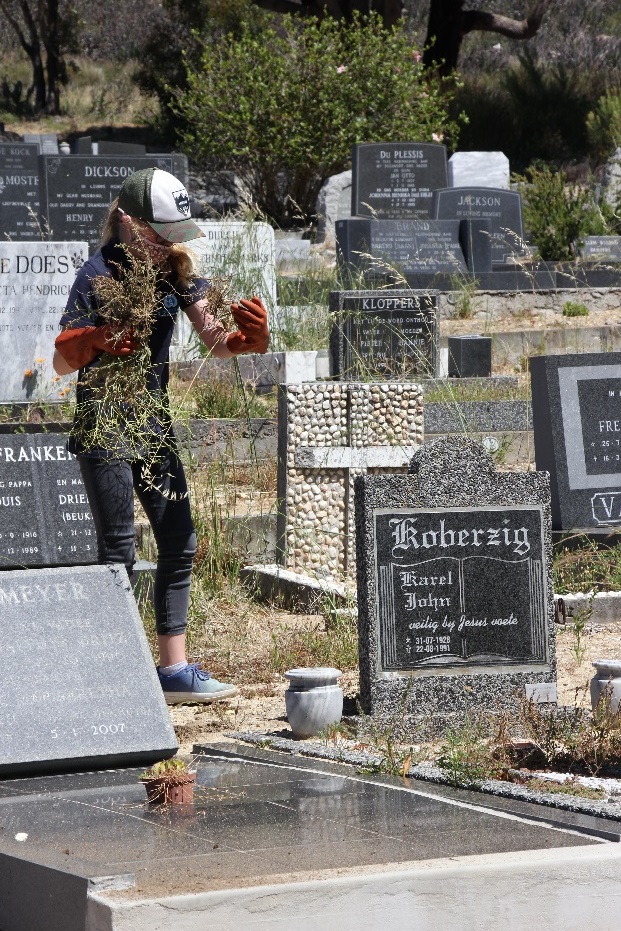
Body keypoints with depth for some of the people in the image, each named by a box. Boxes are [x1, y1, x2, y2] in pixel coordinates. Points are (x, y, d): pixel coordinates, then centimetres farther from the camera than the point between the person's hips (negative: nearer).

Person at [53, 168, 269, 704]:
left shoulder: (177, 270, 2)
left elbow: (213, 338, -2)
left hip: (153, 426, 7)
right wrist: (92, 342, -35)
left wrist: (245, 339, -24)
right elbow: (62, 364, -14)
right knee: (117, 555, -7)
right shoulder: (98, 276, -15)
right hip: (103, 431, -6)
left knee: (179, 544, 6)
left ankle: (174, 669, 13)